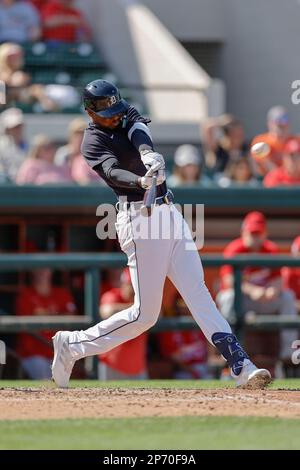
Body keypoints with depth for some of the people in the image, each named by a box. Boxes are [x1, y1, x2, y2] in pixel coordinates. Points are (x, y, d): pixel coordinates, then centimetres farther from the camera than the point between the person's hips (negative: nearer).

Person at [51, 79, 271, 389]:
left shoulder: (127, 116, 14)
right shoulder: (93, 141, -6)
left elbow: (139, 130, -8)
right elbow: (113, 172, -25)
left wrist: (147, 153, -32)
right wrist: (142, 182, -46)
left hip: (169, 213, 7)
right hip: (139, 217, -7)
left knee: (197, 293, -2)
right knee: (145, 313, -6)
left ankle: (240, 365, -10)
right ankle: (72, 345, 8)